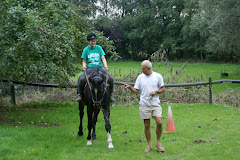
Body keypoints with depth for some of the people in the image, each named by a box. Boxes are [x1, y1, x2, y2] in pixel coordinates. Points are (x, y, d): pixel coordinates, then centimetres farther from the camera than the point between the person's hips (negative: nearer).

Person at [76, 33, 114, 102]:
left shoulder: (99, 48, 7)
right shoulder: (86, 49, 5)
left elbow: (103, 58, 3)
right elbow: (84, 61, 7)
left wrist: (105, 66, -13)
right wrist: (84, 66, -15)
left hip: (99, 67, 1)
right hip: (90, 68, -1)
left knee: (110, 78, -19)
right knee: (81, 79, -28)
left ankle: (110, 94, 1)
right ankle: (79, 94, -9)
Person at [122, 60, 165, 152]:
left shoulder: (158, 76, 1)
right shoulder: (140, 77, 4)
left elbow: (163, 89, 6)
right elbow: (136, 90, 5)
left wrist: (156, 92, -12)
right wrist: (129, 87, -13)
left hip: (155, 103, -1)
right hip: (144, 104, 1)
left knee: (159, 123, -13)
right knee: (147, 125, 3)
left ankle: (158, 143, 6)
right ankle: (149, 145, 17)